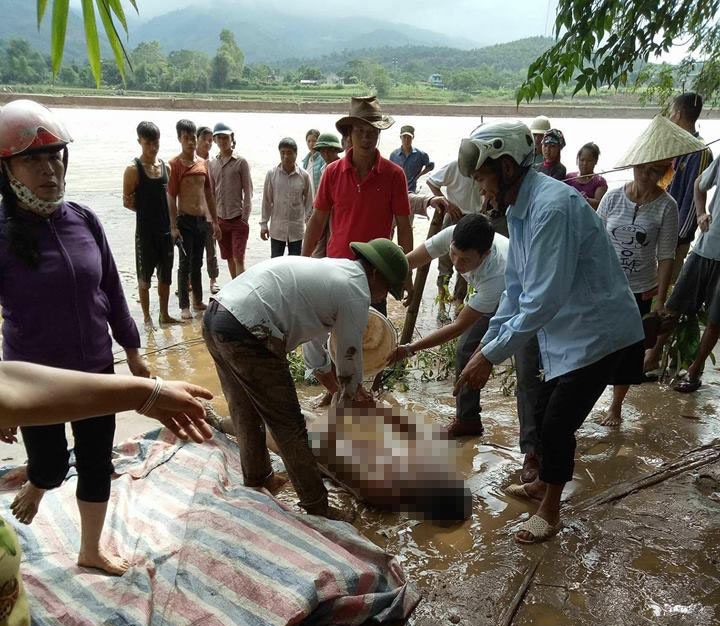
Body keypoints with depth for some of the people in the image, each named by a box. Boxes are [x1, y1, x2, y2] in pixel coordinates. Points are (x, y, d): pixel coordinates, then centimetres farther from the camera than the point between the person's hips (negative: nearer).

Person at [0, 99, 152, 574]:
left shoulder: (84, 220, -5)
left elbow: (112, 291, 4)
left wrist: (132, 351, 10)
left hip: (96, 371, 4)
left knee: (97, 465, 14)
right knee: (51, 467, 12)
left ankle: (91, 550, 38)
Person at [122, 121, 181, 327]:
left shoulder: (166, 167, 7)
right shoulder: (134, 169, -8)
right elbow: (127, 202, -7)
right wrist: (148, 211, -3)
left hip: (166, 230, 5)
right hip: (145, 231, -5)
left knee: (165, 275, 11)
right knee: (145, 277, 4)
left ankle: (164, 314, 23)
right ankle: (147, 318, 14)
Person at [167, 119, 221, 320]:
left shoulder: (203, 163, 9)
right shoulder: (174, 164, -8)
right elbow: (171, 197, -11)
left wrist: (215, 221, 13)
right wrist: (173, 226, -15)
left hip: (201, 220, 6)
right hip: (185, 220, -5)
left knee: (197, 263, 14)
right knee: (185, 264, 0)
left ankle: (198, 300, 25)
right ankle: (184, 306, 8)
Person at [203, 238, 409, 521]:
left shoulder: (329, 269, 24)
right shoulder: (356, 293, -4)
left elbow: (313, 339, 35)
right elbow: (350, 360, 7)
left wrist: (345, 389, 45)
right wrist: (346, 406, 27)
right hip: (247, 336, -10)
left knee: (245, 413, 27)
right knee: (289, 427, 4)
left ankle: (256, 478, 48)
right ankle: (317, 508, 18)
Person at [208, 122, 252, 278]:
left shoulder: (241, 162, -4)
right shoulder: (212, 164, 8)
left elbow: (248, 192, -6)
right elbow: (210, 193, 11)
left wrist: (245, 218, -11)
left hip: (238, 218, -5)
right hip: (221, 219, 5)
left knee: (238, 259, -8)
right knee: (229, 258, 12)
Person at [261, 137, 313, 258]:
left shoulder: (304, 175, -4)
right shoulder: (271, 174, -4)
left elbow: (309, 201, 4)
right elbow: (266, 201, 1)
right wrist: (263, 224, 1)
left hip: (297, 229, 0)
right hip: (277, 228, 0)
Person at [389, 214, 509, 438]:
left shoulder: (497, 274, -45)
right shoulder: (452, 235, -31)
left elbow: (458, 326, -39)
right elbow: (408, 262, -22)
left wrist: (410, 349, -43)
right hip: (489, 298, 6)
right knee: (466, 349, 3)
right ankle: (467, 420, 19)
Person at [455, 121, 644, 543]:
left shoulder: (552, 207, -28)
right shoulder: (519, 209, 2)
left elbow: (543, 299, -32)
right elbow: (516, 289, 8)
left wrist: (490, 356, -28)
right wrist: (486, 345, 5)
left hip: (597, 330, -9)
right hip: (563, 331, 9)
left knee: (558, 421, -2)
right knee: (545, 414, 19)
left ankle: (550, 512, 20)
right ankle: (543, 484, 42)